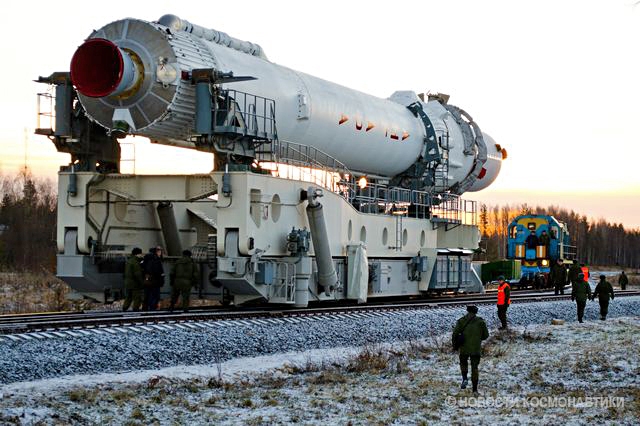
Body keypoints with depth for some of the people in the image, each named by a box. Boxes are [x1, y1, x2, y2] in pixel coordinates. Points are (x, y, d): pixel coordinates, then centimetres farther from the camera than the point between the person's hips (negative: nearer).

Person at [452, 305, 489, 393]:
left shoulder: (461, 321, -1)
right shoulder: (480, 322, 0)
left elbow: (455, 334, -6)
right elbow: (486, 335, 6)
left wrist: (455, 346, 7)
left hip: (464, 348, 0)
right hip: (476, 349, 0)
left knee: (463, 362, 25)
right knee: (474, 367, 9)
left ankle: (465, 378, 2)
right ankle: (475, 389, 7)